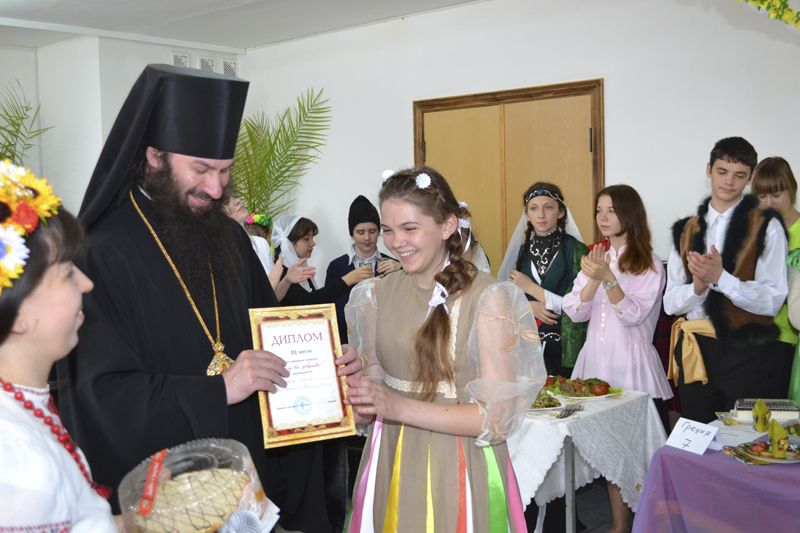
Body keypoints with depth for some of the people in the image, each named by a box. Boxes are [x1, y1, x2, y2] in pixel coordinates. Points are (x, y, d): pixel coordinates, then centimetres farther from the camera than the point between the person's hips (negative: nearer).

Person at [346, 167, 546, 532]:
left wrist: (401, 407, -25)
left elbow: (498, 416, -17)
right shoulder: (376, 295, 0)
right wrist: (354, 394, -15)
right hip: (391, 463, 4)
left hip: (458, 469, -4)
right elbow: (373, 383, 8)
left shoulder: (488, 298, -14)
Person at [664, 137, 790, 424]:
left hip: (748, 354, -3)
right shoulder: (686, 230, 10)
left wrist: (720, 277, -22)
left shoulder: (766, 227, -1)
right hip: (695, 353, 4)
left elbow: (773, 300, -9)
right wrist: (698, 285, -15)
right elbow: (670, 302, 5)